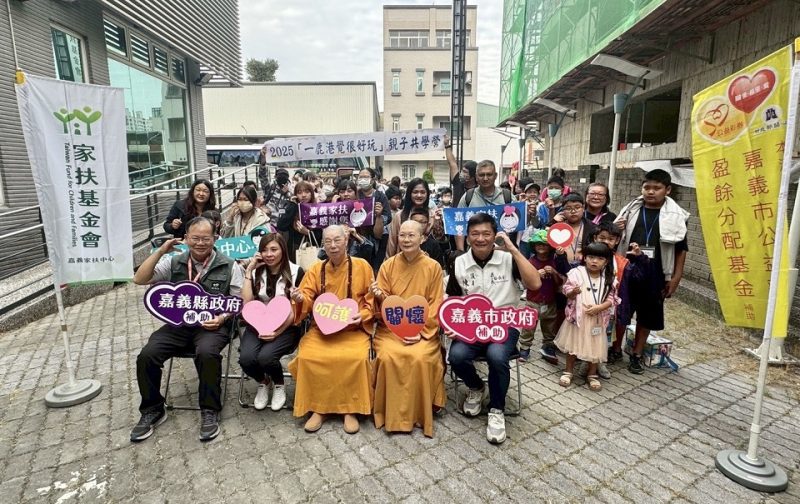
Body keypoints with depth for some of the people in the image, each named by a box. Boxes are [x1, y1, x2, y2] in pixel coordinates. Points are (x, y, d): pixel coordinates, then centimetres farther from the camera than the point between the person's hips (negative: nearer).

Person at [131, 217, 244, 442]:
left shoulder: (228, 266, -1)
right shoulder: (174, 262, 5)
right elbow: (139, 280, -1)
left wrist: (223, 318, -15)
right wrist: (160, 252, -9)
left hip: (212, 325, -3)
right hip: (178, 324, 4)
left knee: (207, 353, -34)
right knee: (146, 355, -18)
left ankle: (210, 411, -12)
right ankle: (152, 410, 7)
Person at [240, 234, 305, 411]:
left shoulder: (296, 272, -4)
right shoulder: (256, 272, 7)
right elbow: (246, 303, -6)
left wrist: (279, 330, -16)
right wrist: (249, 270, -6)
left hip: (286, 328, -3)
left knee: (266, 356, -29)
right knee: (246, 357, -25)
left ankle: (279, 385, 7)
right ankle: (263, 383, 11)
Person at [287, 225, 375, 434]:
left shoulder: (362, 266, -1)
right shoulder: (316, 269, 6)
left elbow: (371, 300, 4)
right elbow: (307, 300, 2)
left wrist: (363, 315, -14)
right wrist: (300, 299, -21)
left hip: (353, 329, -2)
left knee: (356, 357, -30)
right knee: (307, 357, -24)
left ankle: (351, 408, -7)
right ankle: (318, 407, -3)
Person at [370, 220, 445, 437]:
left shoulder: (433, 267, -1)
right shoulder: (388, 265, 2)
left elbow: (435, 305, -2)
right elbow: (383, 304, 4)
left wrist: (421, 331, -13)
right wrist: (379, 296, -20)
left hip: (423, 330, -1)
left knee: (420, 358, -28)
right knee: (388, 356, -27)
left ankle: (418, 413, -5)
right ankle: (391, 413, -7)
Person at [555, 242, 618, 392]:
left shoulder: (609, 278, -1)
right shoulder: (576, 272, -8)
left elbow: (611, 299, -2)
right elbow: (567, 292, -9)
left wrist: (599, 307, -18)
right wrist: (573, 292, -32)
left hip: (597, 318, 2)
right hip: (577, 316, -1)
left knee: (595, 347, 10)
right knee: (573, 345, 11)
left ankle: (592, 375, 29)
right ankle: (568, 371, 27)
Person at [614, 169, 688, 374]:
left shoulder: (675, 216, -3)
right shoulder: (631, 210, 1)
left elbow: (681, 249, 2)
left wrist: (675, 278, -2)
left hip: (654, 276, 0)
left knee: (646, 316, 11)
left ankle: (636, 355, 27)